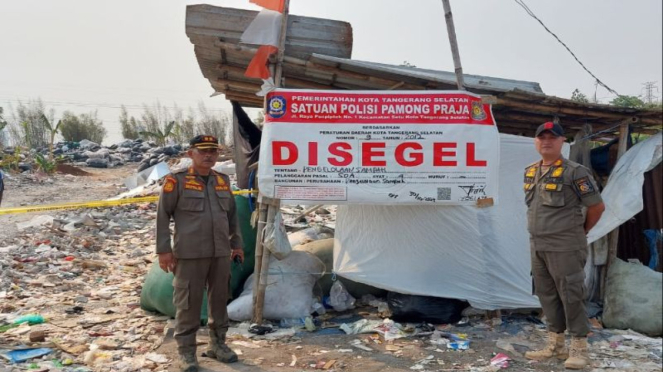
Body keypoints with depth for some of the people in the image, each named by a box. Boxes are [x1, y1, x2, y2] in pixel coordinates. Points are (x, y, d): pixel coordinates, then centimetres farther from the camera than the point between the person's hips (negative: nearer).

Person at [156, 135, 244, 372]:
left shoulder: (223, 181, 12)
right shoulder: (176, 181, -4)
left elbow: (231, 214, 20)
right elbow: (163, 215, -4)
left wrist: (236, 244, 17)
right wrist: (163, 249, -7)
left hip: (220, 253, 5)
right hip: (189, 254, -5)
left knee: (220, 299, 12)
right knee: (188, 302, 0)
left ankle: (218, 344, 26)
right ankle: (186, 351, 12)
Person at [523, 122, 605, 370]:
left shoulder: (574, 172, -11)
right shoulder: (530, 171, 10)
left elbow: (597, 206, -6)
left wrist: (580, 232, 4)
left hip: (565, 247, -7)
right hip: (537, 245, 7)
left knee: (571, 296, -3)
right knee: (547, 295, 13)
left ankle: (579, 349, 9)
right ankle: (555, 346, 25)